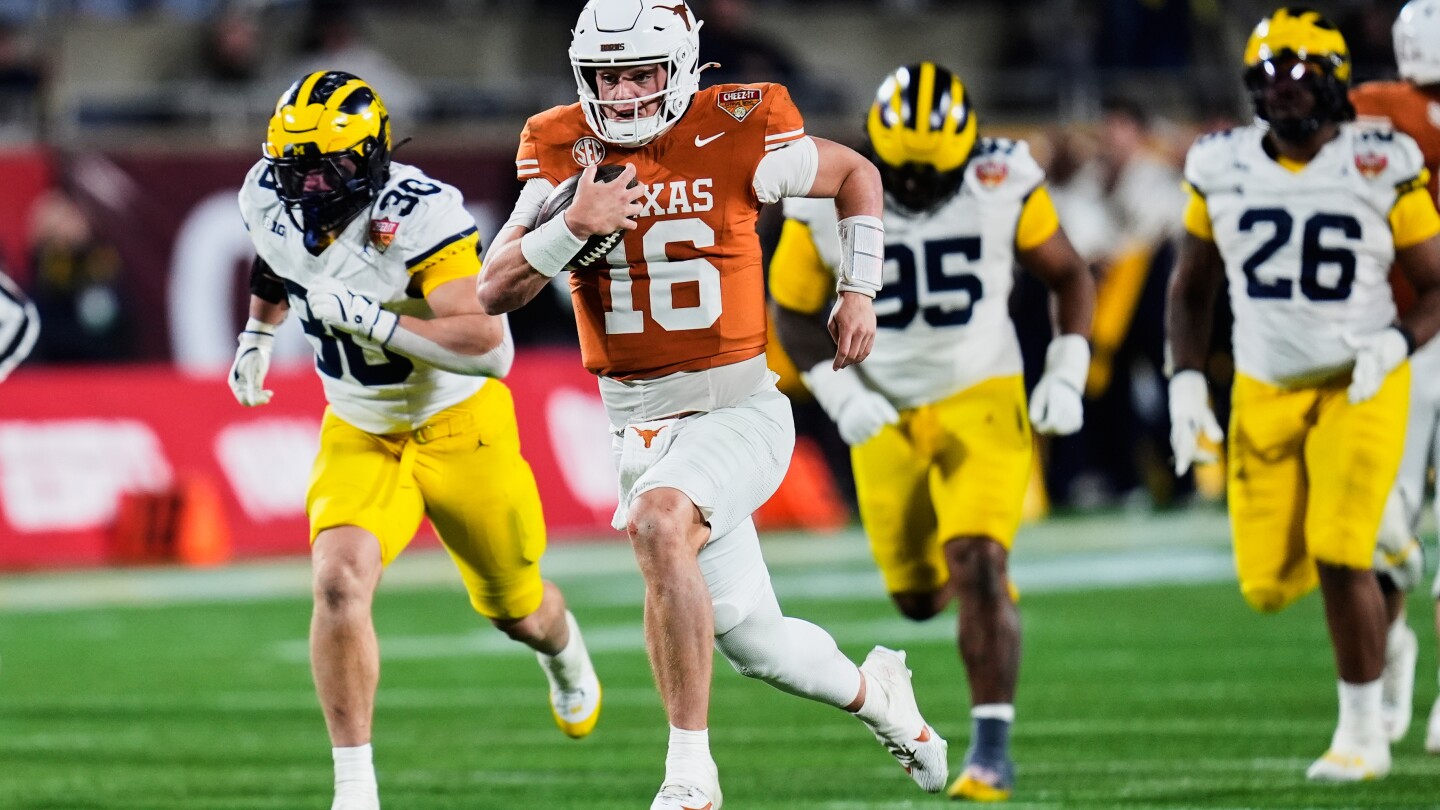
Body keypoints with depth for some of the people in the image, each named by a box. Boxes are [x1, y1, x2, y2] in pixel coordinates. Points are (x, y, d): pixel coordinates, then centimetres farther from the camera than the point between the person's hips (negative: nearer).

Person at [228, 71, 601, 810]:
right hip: (359, 432, 3)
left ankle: (564, 653, 57)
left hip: (458, 424, -3)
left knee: (515, 610, 17)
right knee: (340, 582, -25)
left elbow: (487, 347, -38)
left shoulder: (418, 215, -31)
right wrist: (255, 339, 17)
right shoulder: (268, 197, -12)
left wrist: (362, 315, -42)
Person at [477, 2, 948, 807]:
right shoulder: (565, 153, -2)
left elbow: (856, 176, 10)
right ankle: (873, 692, 40)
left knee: (658, 525, -33)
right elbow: (497, 291, -7)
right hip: (640, 426, 4)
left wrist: (859, 292, 3)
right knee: (753, 642, 7)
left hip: (738, 407, -4)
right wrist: (574, 226, -22)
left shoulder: (738, 140, -9)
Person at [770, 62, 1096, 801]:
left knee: (977, 570, -20)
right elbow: (792, 310, -1)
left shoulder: (1004, 182, -14)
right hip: (886, 415, 2)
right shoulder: (828, 200, -14)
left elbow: (1068, 275, 1)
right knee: (919, 598, 12)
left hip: (981, 398, -2)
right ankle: (981, 573, 48)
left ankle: (992, 748, -15)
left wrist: (1067, 374, -10)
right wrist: (840, 394, -15)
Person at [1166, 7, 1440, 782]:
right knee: (1270, 584, 0)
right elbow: (1191, 289, 11)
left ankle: (1363, 732, 0)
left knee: (1340, 558, -16)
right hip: (1264, 392, 4)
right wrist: (1186, 383, -1)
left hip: (1358, 390, -4)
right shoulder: (1224, 170, -1)